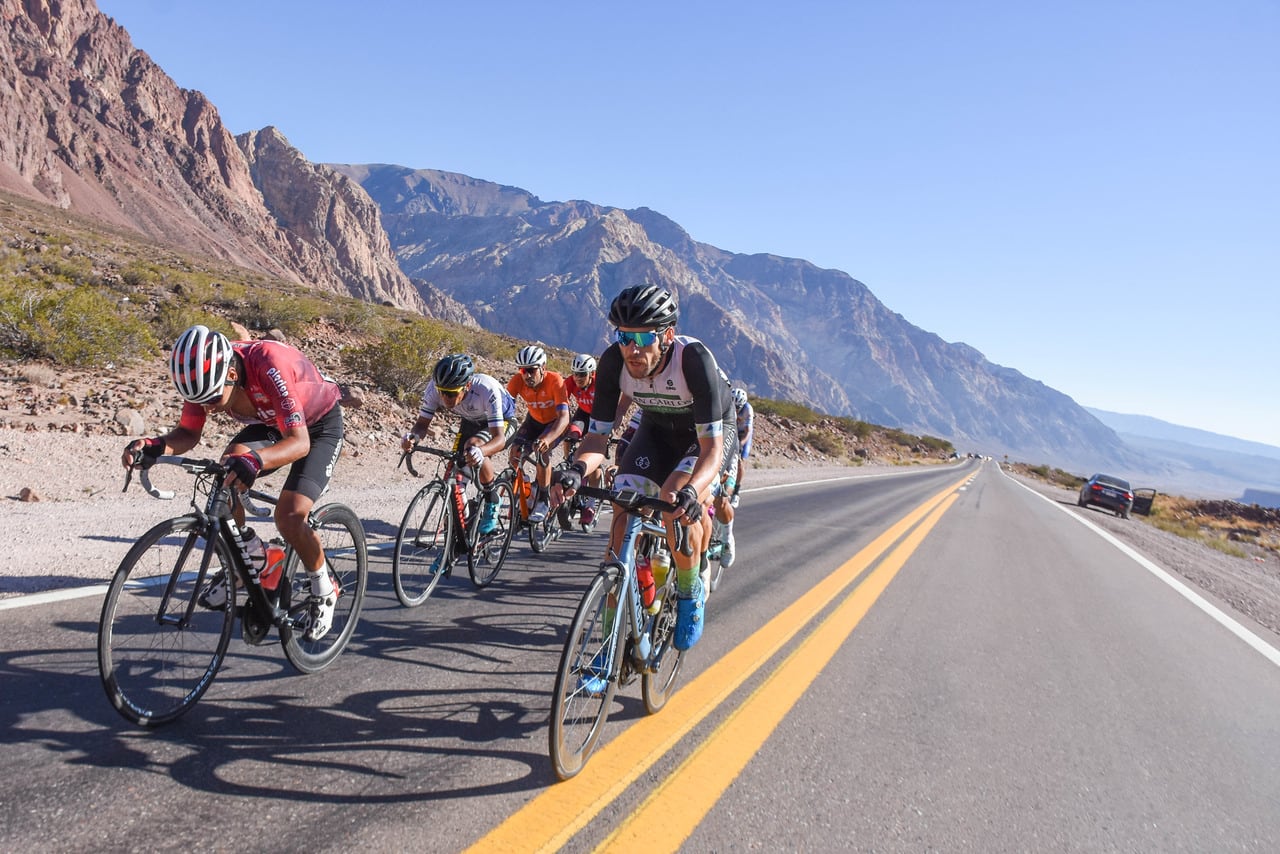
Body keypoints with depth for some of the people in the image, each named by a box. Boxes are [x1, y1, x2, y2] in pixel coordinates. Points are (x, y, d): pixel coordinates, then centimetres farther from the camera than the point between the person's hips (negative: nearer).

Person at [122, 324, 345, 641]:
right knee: (225, 475, -21)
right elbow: (189, 432, -10)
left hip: (319, 426, -6)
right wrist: (156, 445, -31)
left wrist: (256, 460, -62)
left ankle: (324, 592, 6)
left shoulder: (269, 365, -39)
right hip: (270, 423, 6)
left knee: (289, 515, -20)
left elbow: (300, 441, -43)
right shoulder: (205, 373, -21)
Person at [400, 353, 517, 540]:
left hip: (501, 421, -5)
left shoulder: (487, 390, -41)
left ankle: (492, 504, -12)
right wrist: (412, 437, -44)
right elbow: (423, 422, -20)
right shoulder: (435, 388, -29)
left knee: (473, 447, -32)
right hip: (471, 421, 5)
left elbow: (499, 438, -45)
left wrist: (480, 451, -67)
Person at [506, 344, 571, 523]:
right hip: (534, 420, 4)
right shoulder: (518, 380, -23)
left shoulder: (555, 381, -34)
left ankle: (543, 501, -11)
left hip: (556, 422, -4)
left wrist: (547, 438, -61)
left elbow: (564, 417, -44)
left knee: (542, 451, -28)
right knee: (516, 451, -18)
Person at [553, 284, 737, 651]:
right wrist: (577, 469, -41)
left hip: (710, 435, -3)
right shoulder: (614, 361, -25)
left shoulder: (694, 358, -36)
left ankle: (691, 594, 0)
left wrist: (692, 490, -56)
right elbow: (598, 434, -19)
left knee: (676, 504, -30)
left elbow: (712, 444, -37)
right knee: (623, 516, -14)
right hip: (656, 432, 4)